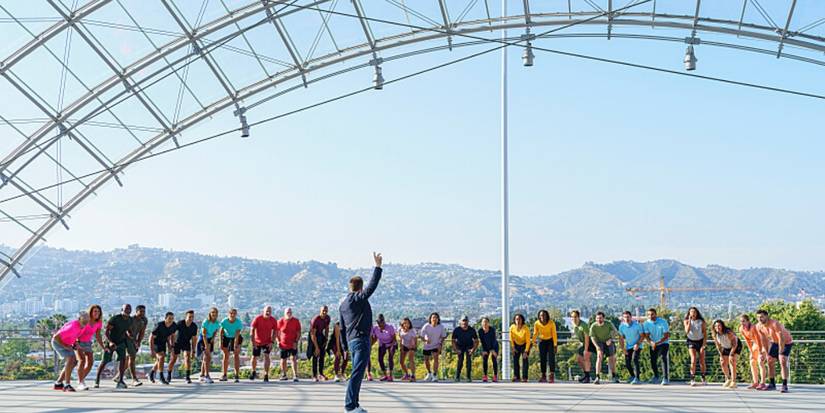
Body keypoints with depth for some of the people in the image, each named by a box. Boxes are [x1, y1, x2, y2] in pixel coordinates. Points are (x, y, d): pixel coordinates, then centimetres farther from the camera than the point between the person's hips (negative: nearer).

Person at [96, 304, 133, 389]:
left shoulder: (130, 320, -7)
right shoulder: (114, 318, -26)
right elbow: (106, 332, -27)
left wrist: (132, 339, -1)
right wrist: (110, 342, -42)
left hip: (121, 342, 4)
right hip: (110, 341, -4)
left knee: (122, 359, -18)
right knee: (104, 361, 3)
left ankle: (120, 381, -19)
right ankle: (97, 380, 23)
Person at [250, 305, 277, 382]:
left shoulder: (273, 320, -8)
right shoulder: (257, 318, -13)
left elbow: (275, 331, 1)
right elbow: (252, 330, -12)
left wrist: (272, 342, -8)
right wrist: (253, 341, -17)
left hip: (267, 342, 0)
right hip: (257, 342, 0)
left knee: (266, 356, -15)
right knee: (254, 357, 5)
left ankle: (266, 375, -11)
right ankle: (254, 372, 33)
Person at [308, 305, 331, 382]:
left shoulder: (327, 318, -8)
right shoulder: (315, 320, -28)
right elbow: (313, 334, -27)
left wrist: (326, 339, 2)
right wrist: (316, 347, -26)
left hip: (321, 335, 6)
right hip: (313, 337, -6)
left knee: (322, 355, 3)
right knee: (315, 356, -9)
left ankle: (321, 374, 9)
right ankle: (314, 375, -6)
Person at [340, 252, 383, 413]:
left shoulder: (343, 304, 17)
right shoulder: (359, 298, -7)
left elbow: (342, 328, 19)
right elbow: (373, 285, -15)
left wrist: (345, 347, 22)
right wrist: (378, 266, -9)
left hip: (351, 340, 9)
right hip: (361, 340, -9)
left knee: (357, 373, 15)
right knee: (357, 373, -10)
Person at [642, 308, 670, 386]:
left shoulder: (663, 322, -19)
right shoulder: (646, 323, -9)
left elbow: (666, 336, -17)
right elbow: (646, 336, -8)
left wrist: (657, 343, -28)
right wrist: (651, 342, -30)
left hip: (664, 343, -4)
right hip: (653, 344, 4)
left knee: (664, 357, -23)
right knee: (653, 360, 4)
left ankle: (666, 378, -22)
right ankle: (656, 376, 31)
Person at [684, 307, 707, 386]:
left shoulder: (701, 321, -6)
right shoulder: (687, 321, -5)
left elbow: (705, 333, -3)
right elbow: (687, 331, -21)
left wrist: (704, 344, -12)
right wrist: (690, 321, -23)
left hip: (700, 341, 1)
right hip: (691, 341, -1)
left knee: (702, 361, 2)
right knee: (693, 359, -17)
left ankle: (703, 378, 22)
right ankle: (692, 379, -15)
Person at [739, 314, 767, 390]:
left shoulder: (753, 327, -33)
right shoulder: (741, 329, -12)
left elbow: (758, 340, -30)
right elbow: (747, 341, -3)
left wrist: (760, 353, -27)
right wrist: (751, 352, -3)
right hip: (755, 344, 7)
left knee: (760, 362, -18)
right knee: (752, 362, 4)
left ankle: (762, 383, -18)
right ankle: (755, 382, 11)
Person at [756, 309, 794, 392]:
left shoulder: (775, 324, -34)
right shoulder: (759, 326, -12)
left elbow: (781, 339, -36)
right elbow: (764, 339, 2)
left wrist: (780, 353, -36)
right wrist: (767, 353, 4)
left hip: (786, 342, -7)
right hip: (775, 342, 7)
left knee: (783, 362, -21)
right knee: (770, 362, 4)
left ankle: (785, 385, -21)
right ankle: (772, 384, 15)